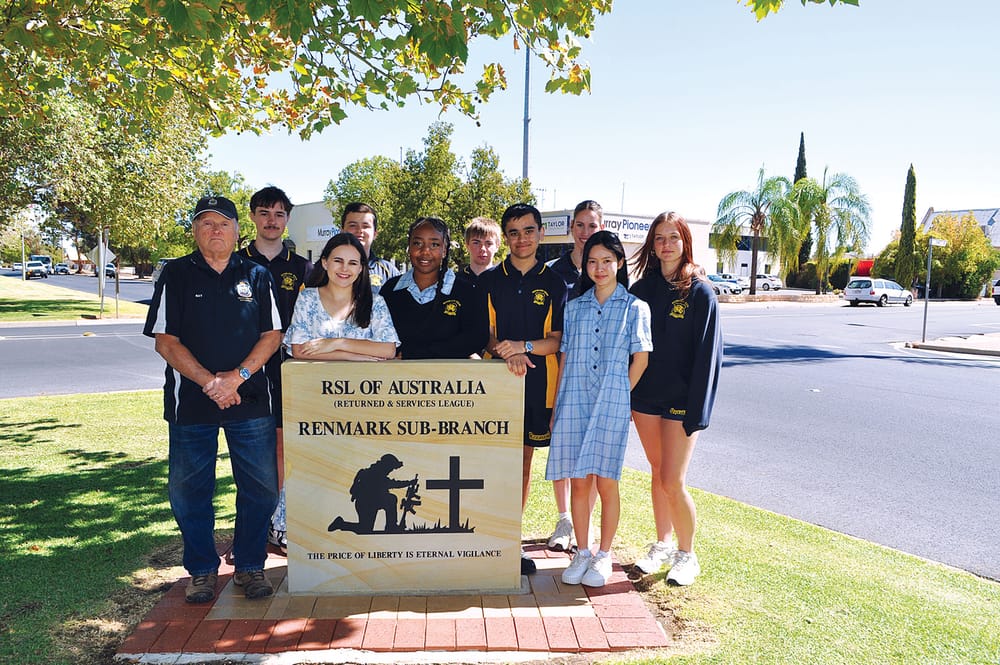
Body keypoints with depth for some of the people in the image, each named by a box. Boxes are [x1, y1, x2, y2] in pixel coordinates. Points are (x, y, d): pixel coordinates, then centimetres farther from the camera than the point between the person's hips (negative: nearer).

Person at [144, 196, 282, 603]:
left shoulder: (257, 276, 7)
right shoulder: (176, 275, 3)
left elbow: (273, 335, 2)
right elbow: (165, 341, -2)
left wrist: (237, 377, -11)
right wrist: (209, 382, -12)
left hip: (251, 400, 1)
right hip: (191, 401, 0)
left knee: (260, 488, 4)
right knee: (188, 491, 7)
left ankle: (250, 566, 22)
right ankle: (201, 570, 25)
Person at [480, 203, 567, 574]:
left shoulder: (554, 283, 6)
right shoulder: (488, 281, 7)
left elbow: (558, 339, 2)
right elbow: (483, 335, 4)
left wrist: (524, 346, -16)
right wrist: (506, 353, -17)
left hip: (540, 382, 0)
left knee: (523, 460, 6)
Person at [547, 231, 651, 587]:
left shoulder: (634, 307, 2)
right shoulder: (574, 307, 11)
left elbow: (640, 360, 1)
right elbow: (565, 358, 10)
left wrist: (620, 395, -2)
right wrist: (555, 406, 7)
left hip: (612, 405, -3)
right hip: (574, 404, 3)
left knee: (606, 482, 2)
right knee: (578, 482, 6)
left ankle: (604, 556, 17)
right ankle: (582, 553, 20)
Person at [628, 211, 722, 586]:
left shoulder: (700, 293, -7)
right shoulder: (642, 289, 6)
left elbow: (707, 354, -9)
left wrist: (697, 411, -13)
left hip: (681, 399, -4)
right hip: (645, 396, 4)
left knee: (672, 481, -5)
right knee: (657, 472, 14)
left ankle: (687, 555, 17)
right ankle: (662, 545, 30)